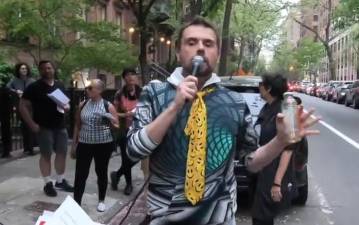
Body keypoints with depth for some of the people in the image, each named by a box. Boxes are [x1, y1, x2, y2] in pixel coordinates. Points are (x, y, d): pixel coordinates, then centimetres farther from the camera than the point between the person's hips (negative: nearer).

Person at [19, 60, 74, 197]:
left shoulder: (60, 85, 10)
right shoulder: (34, 87, -7)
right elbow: (23, 106, -8)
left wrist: (66, 107, -3)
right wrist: (32, 124, -15)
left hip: (60, 126, 5)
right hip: (44, 127, -5)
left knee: (62, 153, 9)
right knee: (46, 154, 2)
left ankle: (60, 181, 24)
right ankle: (48, 184, 13)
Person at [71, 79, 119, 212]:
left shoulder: (108, 106, -5)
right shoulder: (82, 105, 5)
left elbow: (117, 127, -1)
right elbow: (77, 126, 12)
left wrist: (111, 120, -22)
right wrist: (74, 144, 11)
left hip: (103, 145, -2)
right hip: (84, 144, 2)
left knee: (101, 172, 9)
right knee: (80, 174, 0)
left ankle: (101, 201, 26)